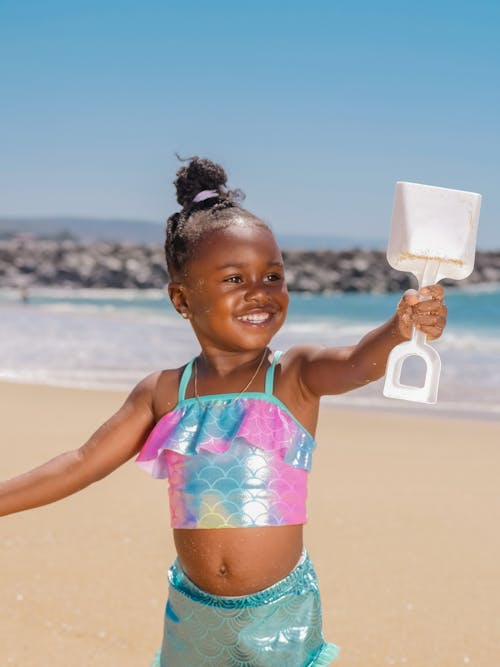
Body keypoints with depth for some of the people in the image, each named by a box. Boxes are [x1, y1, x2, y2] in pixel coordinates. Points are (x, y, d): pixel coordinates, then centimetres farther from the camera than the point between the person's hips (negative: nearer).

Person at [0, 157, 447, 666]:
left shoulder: (294, 375, -11)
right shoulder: (164, 392, -3)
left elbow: (355, 363, -31)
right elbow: (81, 466, 3)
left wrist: (401, 328, -51)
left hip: (280, 616, -2)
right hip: (192, 615, 3)